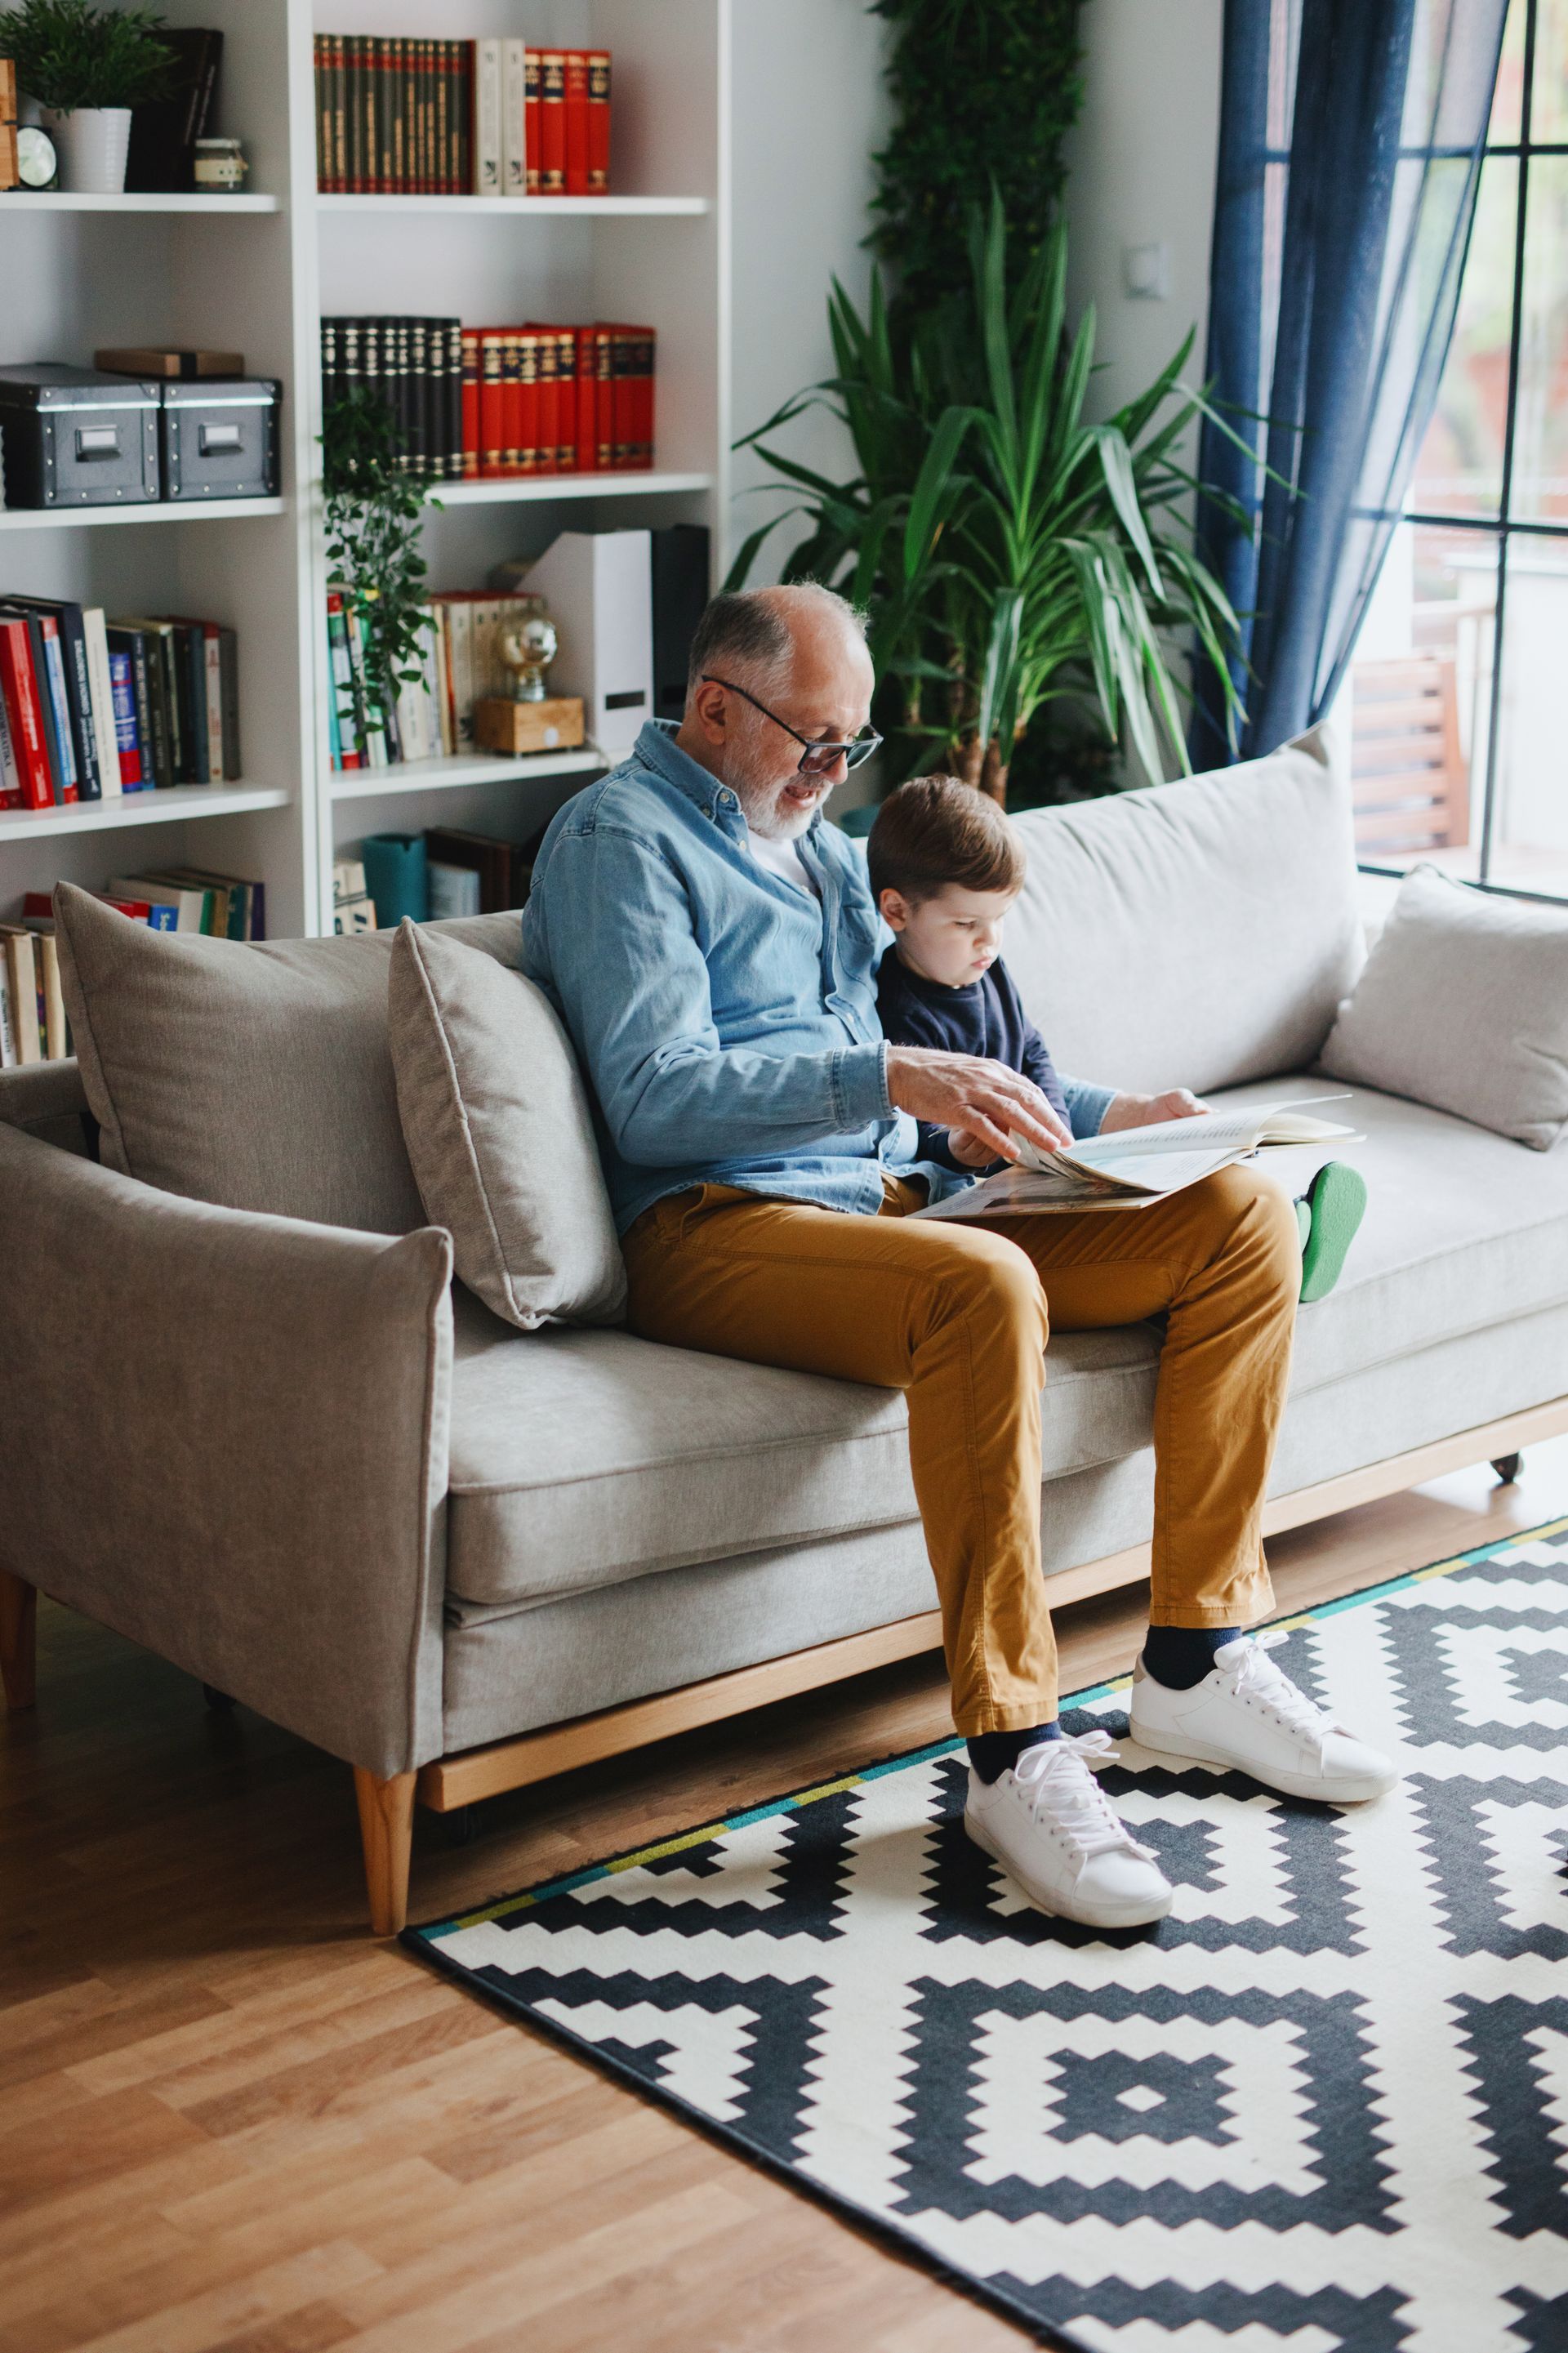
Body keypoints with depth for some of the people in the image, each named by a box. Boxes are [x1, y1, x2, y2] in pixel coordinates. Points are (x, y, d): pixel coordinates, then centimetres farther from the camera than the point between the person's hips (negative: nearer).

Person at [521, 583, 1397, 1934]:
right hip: (721, 1223, -9)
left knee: (1246, 1216, -7)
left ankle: (1199, 1665, -7)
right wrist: (890, 1079, -26)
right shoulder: (622, 839, -3)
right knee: (984, 1289, -40)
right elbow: (658, 1098, -16)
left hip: (898, 1196, 9)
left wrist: (1091, 1118, 16)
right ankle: (1013, 1749, -31)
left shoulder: (817, 844, 25)